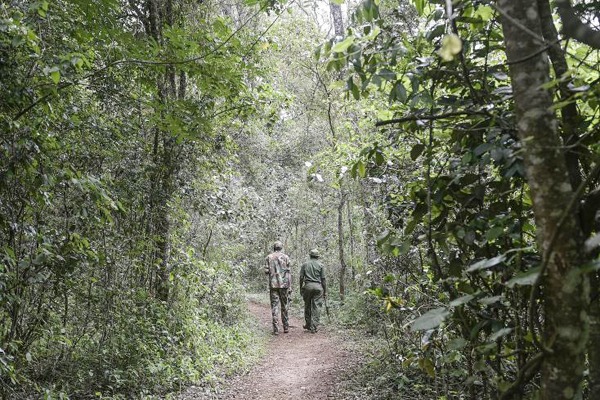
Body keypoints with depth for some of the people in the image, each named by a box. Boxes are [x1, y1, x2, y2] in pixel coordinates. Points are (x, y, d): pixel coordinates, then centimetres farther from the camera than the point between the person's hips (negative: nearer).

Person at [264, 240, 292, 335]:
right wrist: (290, 286, 1)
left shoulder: (269, 257, 4)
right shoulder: (285, 257, 1)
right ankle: (286, 327, 15)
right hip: (284, 284, 0)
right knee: (284, 306, 11)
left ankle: (276, 329, -1)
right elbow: (289, 272, -1)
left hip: (273, 284, 0)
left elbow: (266, 271, -2)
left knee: (275, 306, 2)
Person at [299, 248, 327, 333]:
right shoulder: (320, 265, 4)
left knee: (307, 306, 14)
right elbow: (323, 279, 1)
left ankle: (308, 325, 24)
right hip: (318, 286, -1)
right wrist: (325, 291, 6)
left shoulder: (305, 264, 8)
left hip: (307, 286, 1)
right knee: (316, 307, 1)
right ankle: (314, 327, -1)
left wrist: (301, 288, 12)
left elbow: (301, 277, 4)